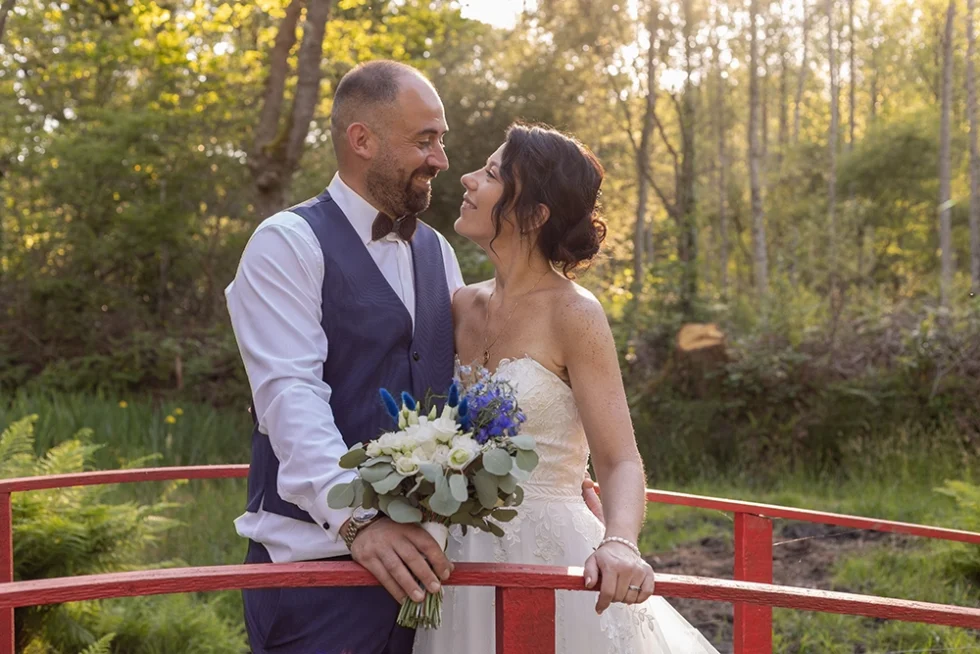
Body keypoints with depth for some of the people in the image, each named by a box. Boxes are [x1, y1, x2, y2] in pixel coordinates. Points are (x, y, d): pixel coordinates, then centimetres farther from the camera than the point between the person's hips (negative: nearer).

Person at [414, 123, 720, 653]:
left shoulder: (571, 313, -12)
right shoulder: (464, 306, 4)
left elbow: (620, 462, -18)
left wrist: (618, 544, -37)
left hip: (549, 560, -5)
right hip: (465, 570, 5)